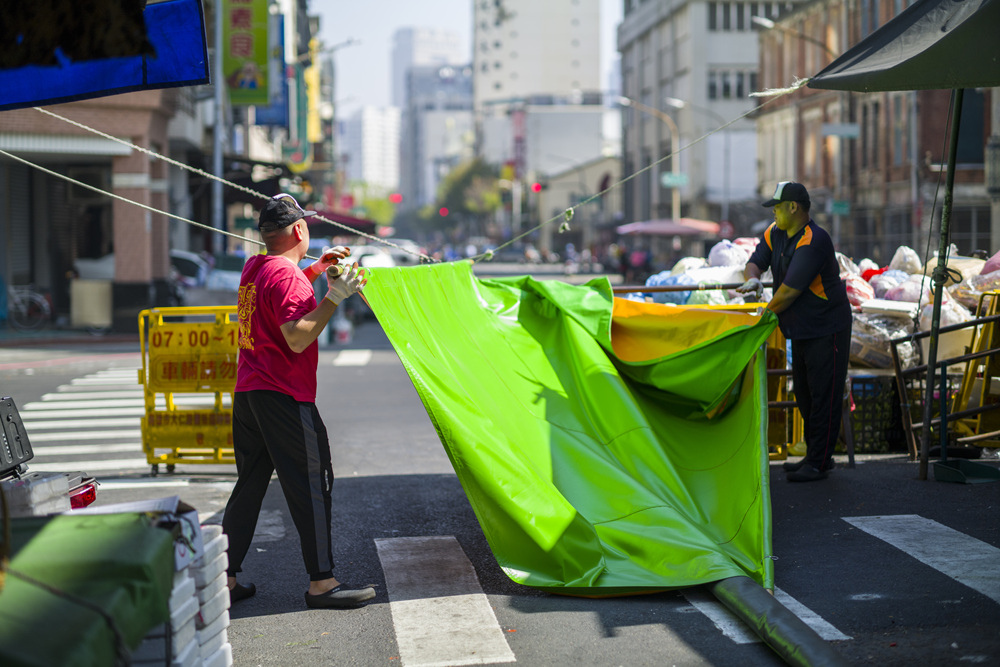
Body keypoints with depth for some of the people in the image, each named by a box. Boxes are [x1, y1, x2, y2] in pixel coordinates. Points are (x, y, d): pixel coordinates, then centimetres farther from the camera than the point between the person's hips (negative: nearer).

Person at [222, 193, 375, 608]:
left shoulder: (254, 269, 14)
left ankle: (226, 579, 14)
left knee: (249, 486, 13)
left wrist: (316, 269, 31)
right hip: (285, 397, -9)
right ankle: (321, 583, -1)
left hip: (247, 394, 9)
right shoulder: (287, 275, -15)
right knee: (311, 487, -3)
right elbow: (298, 338, -24)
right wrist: (336, 297, -25)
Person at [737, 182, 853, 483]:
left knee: (823, 396, -5)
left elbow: (791, 289, -26)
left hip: (826, 330, -10)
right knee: (804, 393, 15)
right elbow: (756, 261, 6)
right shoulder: (775, 233, 4)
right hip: (800, 329, 10)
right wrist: (751, 278, -18)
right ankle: (815, 455, 25)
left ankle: (819, 463, -2)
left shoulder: (814, 241, -24)